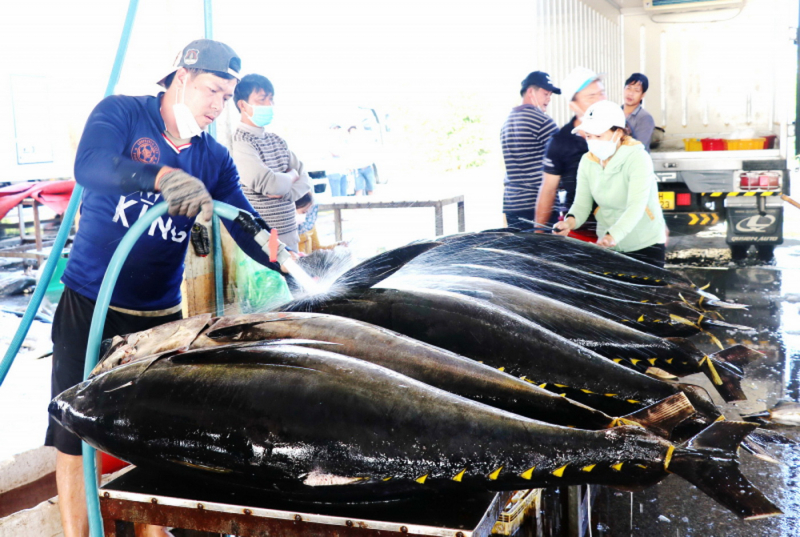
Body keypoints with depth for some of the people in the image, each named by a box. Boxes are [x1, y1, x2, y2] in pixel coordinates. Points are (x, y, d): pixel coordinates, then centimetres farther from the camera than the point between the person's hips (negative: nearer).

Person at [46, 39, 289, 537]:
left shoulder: (214, 159, 5)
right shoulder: (121, 113, -6)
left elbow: (246, 228, -1)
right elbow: (90, 166, -27)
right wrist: (162, 176, -43)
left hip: (160, 315, 4)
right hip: (89, 306, -3)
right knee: (74, 431, 4)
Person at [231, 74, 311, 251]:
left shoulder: (278, 141, 13)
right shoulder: (239, 142, -11)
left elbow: (305, 180, 11)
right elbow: (267, 184, -21)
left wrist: (285, 192, -10)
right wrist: (291, 176, -1)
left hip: (290, 234, 7)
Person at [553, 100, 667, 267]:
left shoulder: (638, 158, -17)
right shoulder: (587, 162, 0)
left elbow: (636, 206, -29)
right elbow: (582, 203, -3)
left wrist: (613, 235, -46)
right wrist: (571, 221, -28)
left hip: (645, 246, -5)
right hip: (607, 247, 5)